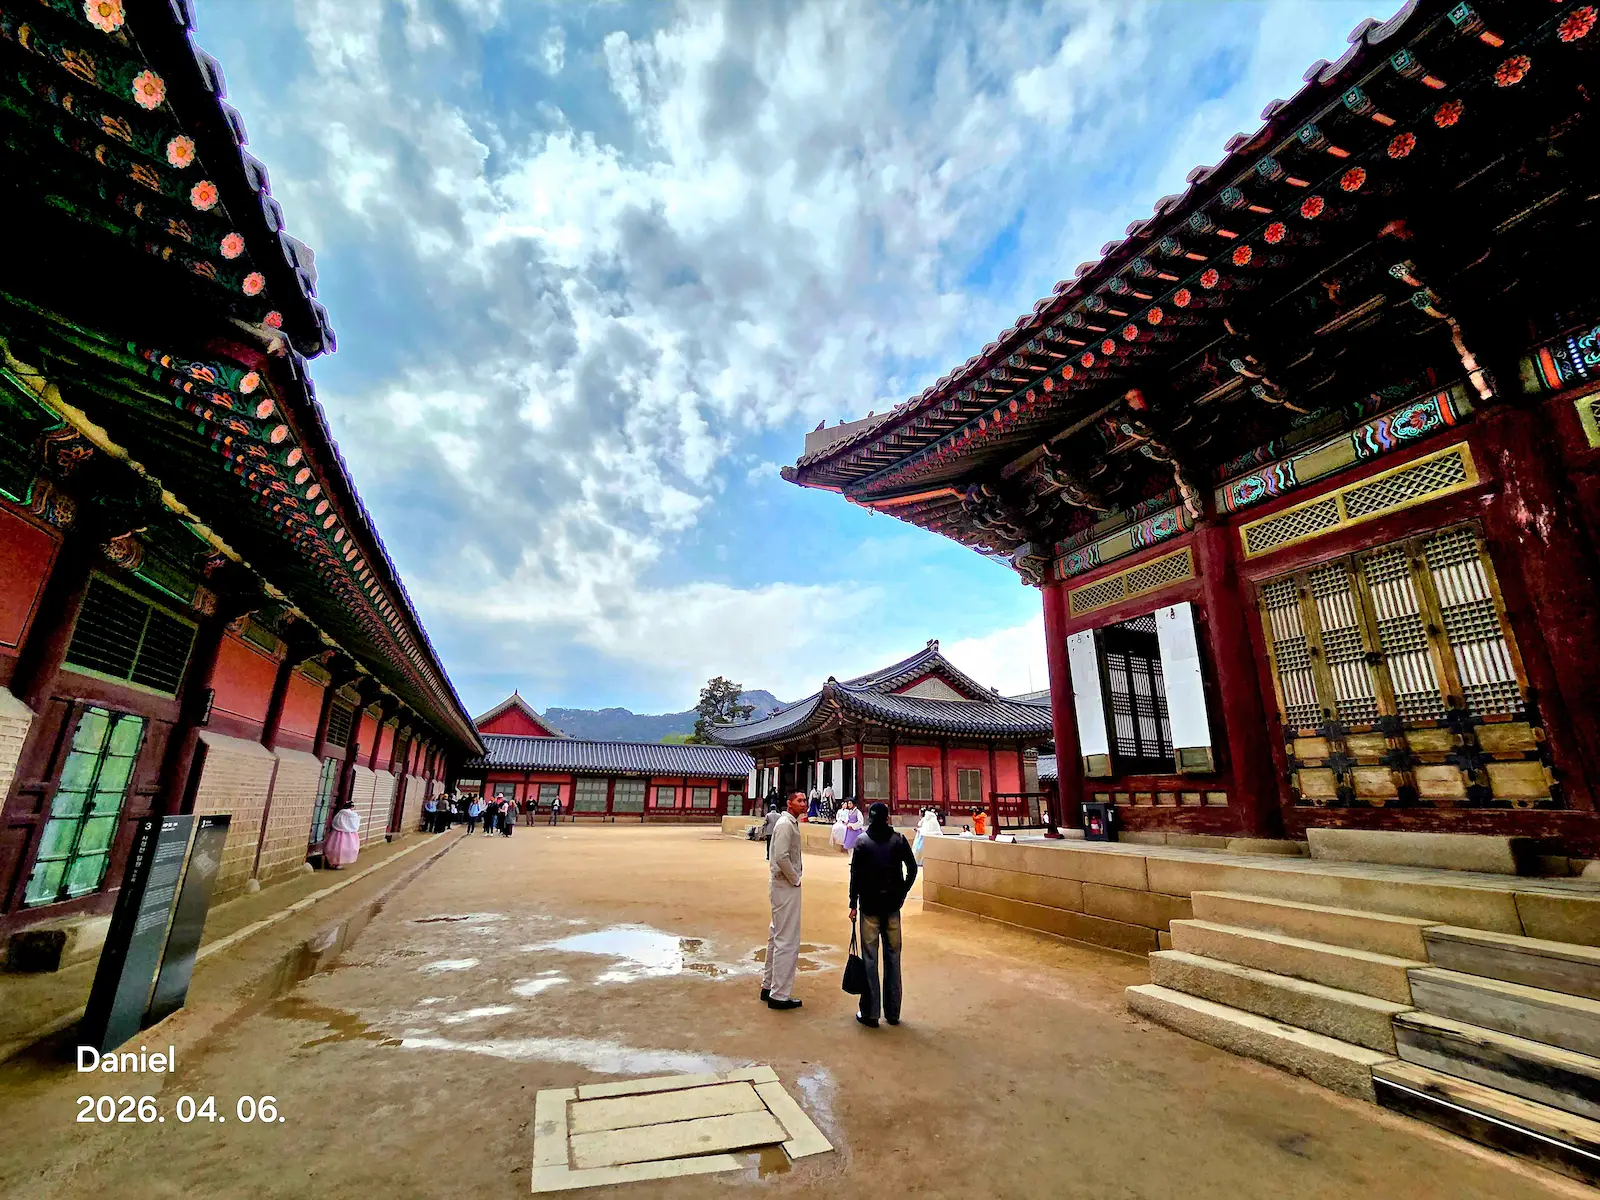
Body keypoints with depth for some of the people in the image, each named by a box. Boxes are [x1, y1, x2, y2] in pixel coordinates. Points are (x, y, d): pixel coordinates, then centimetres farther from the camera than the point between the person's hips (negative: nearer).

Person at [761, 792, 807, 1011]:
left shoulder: (792, 823, 11)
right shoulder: (785, 824, -18)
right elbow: (781, 857, -26)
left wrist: (795, 875, 9)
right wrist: (795, 879, -15)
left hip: (782, 885, 10)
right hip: (786, 887, -10)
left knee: (777, 936, 19)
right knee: (787, 941, -3)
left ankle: (768, 986, 31)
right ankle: (779, 995, 7)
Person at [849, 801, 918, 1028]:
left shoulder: (863, 842, -6)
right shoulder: (899, 840, -1)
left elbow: (855, 875, -7)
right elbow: (912, 868, -2)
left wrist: (853, 904, -1)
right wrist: (902, 893, 8)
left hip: (869, 906, -2)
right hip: (892, 906, 2)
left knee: (870, 958, 5)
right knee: (893, 956, 11)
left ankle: (870, 1013, 9)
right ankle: (893, 1012, 19)